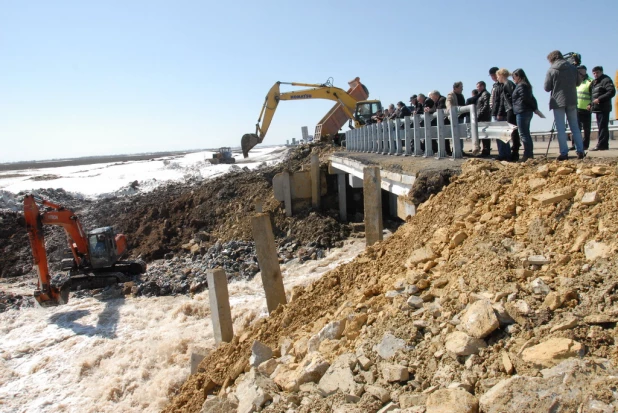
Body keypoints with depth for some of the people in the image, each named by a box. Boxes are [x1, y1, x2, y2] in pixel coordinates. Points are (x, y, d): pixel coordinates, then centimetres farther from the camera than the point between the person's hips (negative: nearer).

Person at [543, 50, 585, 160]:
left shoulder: (551, 70, -7)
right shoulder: (573, 68, 6)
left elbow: (547, 88, -4)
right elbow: (578, 82, 16)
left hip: (558, 101, -4)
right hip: (572, 101, 4)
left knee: (561, 128, -1)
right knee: (575, 127, 12)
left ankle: (564, 153, -5)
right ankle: (580, 151, 10)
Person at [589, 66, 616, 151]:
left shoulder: (606, 80, -6)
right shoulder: (594, 82, 21)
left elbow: (612, 92, -17)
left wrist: (599, 99, -22)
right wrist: (591, 104, 13)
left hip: (603, 108, -9)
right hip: (597, 108, 9)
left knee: (602, 127, -11)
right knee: (601, 127, 11)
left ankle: (601, 144, -13)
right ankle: (603, 144, 14)